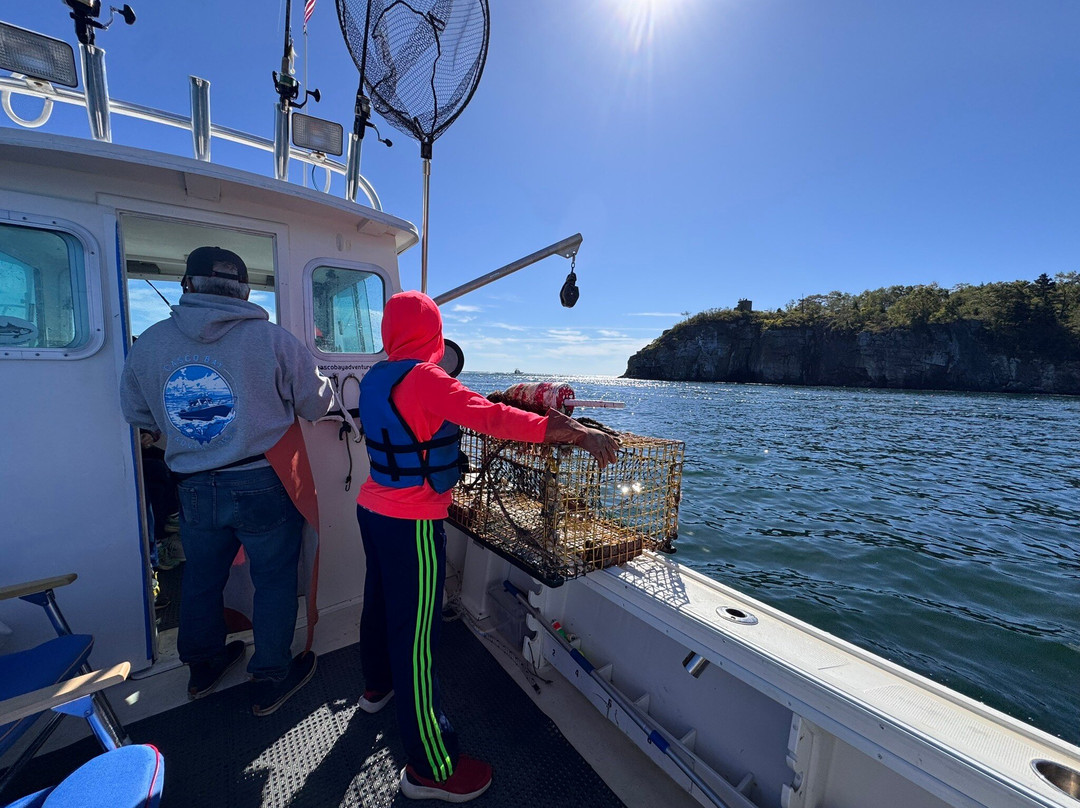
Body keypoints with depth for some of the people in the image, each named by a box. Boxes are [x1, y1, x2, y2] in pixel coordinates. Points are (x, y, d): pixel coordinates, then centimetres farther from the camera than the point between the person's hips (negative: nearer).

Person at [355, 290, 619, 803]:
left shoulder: (375, 379, 4)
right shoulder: (425, 379, -21)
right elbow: (491, 417, -32)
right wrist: (574, 432, -34)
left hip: (373, 509, 9)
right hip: (412, 525, -9)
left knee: (379, 602, 26)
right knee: (416, 635, 1)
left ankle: (377, 685, 52)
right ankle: (431, 769, 18)